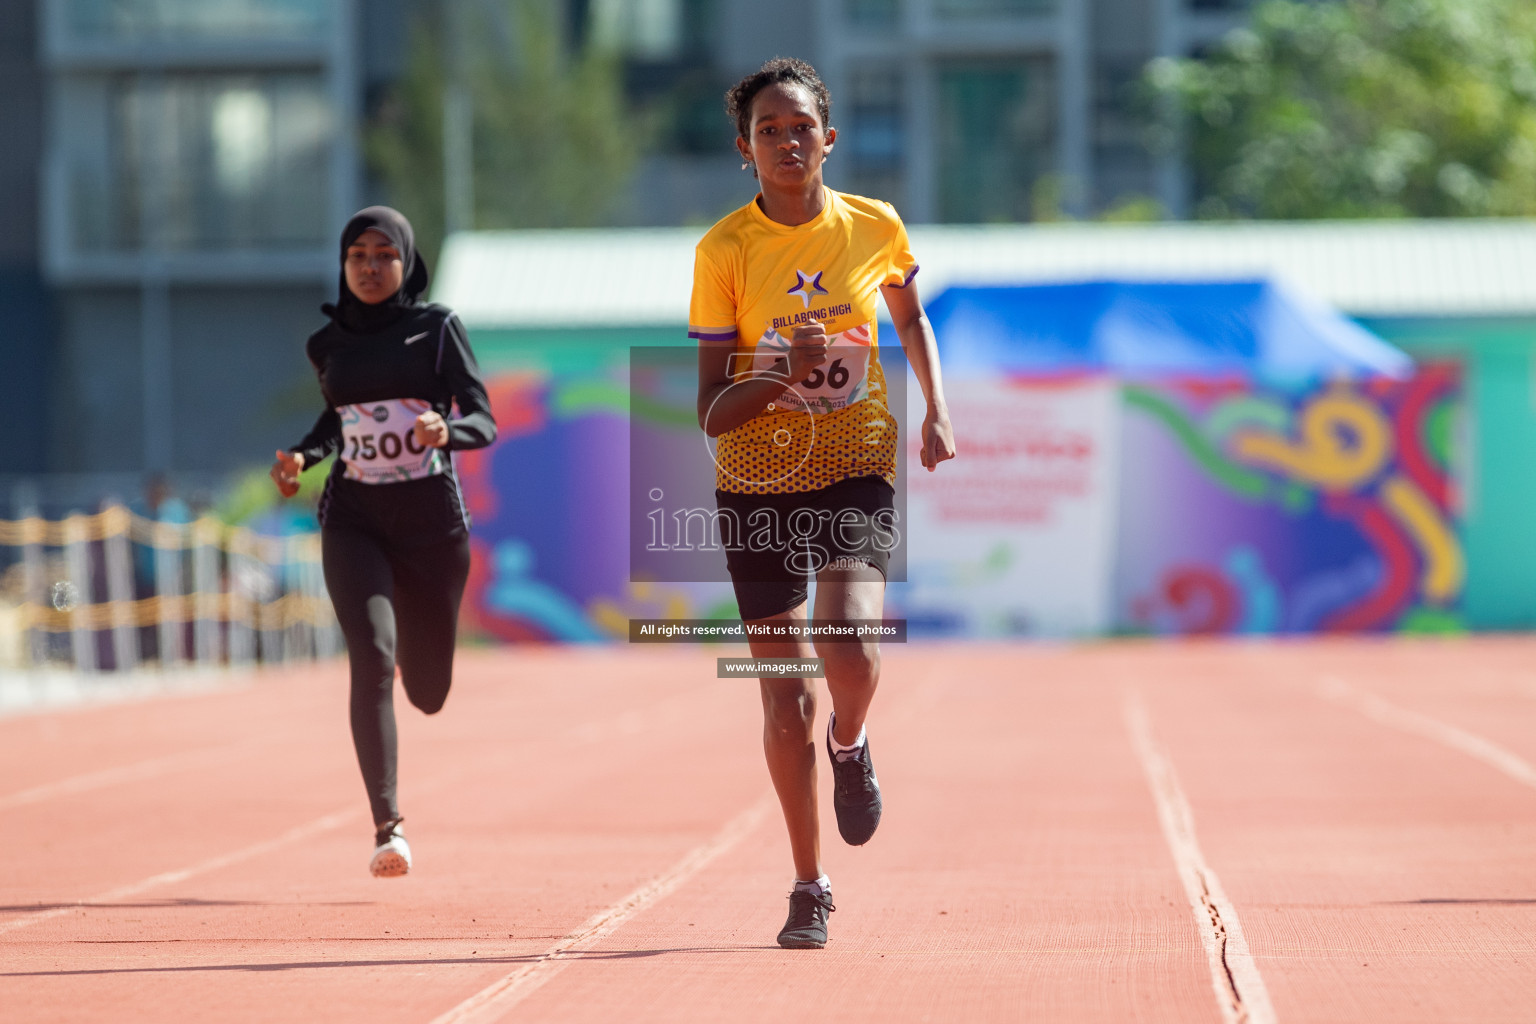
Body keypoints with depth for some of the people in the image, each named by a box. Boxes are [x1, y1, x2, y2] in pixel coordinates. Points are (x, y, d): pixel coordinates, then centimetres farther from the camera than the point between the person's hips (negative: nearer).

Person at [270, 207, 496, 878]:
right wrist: (304, 455, 5)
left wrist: (448, 431, -30)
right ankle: (387, 827, -26)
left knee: (427, 690, 11)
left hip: (432, 521, -1)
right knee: (372, 656, -23)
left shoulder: (437, 329, -3)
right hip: (354, 522, 1)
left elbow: (484, 423, -8)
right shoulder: (328, 344, 6)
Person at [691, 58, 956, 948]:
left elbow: (910, 315, 22)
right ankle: (810, 887, 18)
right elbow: (711, 411, -8)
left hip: (858, 468, 0)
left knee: (853, 649, -24)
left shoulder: (876, 229, -1)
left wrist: (936, 412, 11)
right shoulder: (725, 250, -8)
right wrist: (783, 375, -26)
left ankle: (852, 742, 13)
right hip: (757, 480, 0)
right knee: (786, 697, 1)